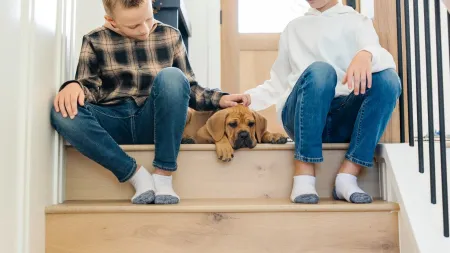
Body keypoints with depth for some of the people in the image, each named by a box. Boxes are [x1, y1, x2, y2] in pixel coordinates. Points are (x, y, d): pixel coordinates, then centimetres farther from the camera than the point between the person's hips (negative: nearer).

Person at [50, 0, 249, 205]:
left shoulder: (170, 36, 7)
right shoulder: (95, 41, 4)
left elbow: (189, 89, 10)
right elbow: (90, 87, -2)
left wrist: (220, 99, -7)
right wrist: (74, 86, -25)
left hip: (152, 123, 0)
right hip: (113, 124, 0)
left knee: (171, 76, -29)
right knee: (63, 113, -29)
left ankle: (163, 176, -27)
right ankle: (138, 175, -24)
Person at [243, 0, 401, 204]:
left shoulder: (357, 21, 16)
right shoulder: (294, 28, 25)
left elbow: (384, 57, -6)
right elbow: (278, 82, 24)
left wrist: (366, 54, -31)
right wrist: (249, 98, 4)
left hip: (344, 117, 1)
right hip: (300, 116, 0)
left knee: (388, 79, -26)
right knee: (319, 71, -30)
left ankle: (347, 177, -27)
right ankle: (304, 178, -31)